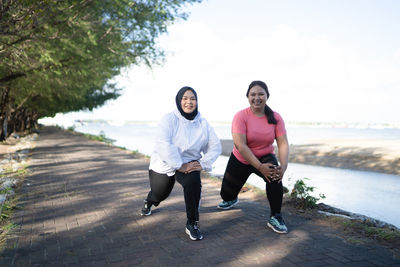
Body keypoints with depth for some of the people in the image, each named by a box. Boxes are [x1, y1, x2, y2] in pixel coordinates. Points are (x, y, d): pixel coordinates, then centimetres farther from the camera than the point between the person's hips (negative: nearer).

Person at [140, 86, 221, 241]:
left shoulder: (203, 123, -5)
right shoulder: (169, 119, -17)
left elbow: (215, 146, -4)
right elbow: (163, 144, -30)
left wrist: (203, 164, -17)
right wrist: (179, 166, -32)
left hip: (189, 163, 1)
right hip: (164, 164, -1)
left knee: (193, 182, -30)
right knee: (159, 194, 16)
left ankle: (192, 224, -11)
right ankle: (149, 201, 58)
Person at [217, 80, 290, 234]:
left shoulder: (275, 118, -12)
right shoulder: (241, 116, -21)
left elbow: (283, 144, -17)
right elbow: (240, 146, -29)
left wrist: (283, 166, -34)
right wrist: (259, 167, -36)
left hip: (265, 157, 1)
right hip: (241, 160, 0)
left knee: (275, 176, -33)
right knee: (226, 195, 15)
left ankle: (275, 217, -19)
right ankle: (231, 200, 56)